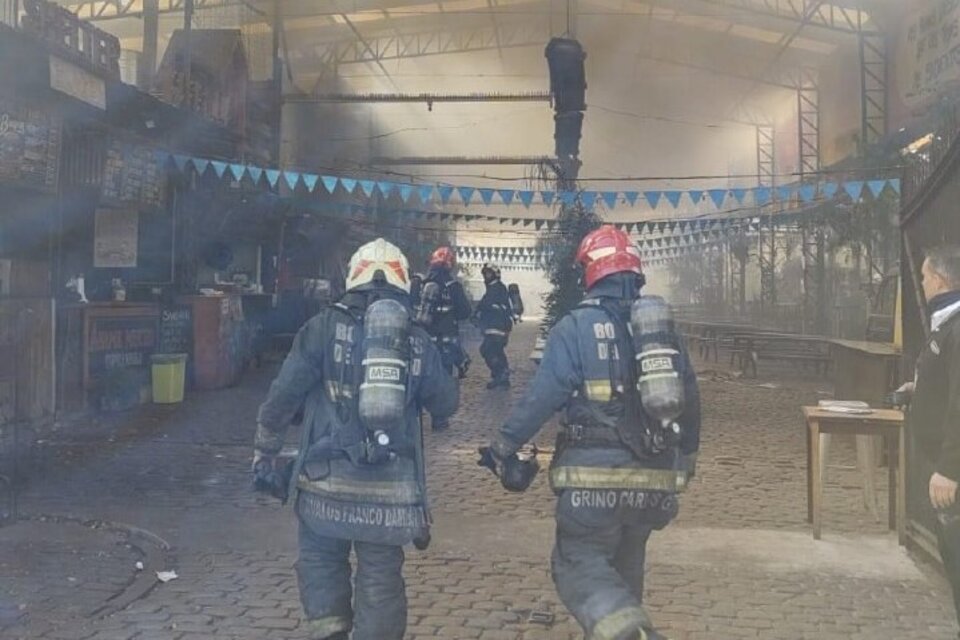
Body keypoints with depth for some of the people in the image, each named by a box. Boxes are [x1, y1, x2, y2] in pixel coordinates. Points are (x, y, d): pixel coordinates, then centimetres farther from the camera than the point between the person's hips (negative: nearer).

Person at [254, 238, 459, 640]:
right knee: (381, 578, 12)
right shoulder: (418, 341, 4)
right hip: (392, 488, 2)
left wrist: (265, 447, 10)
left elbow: (283, 393, -4)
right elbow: (447, 403, 12)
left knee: (320, 559, 19)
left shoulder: (326, 326, -2)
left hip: (328, 481, -1)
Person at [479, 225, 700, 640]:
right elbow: (690, 401, 16)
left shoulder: (576, 327, -6)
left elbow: (542, 396, -12)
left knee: (580, 567, 0)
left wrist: (503, 446, -3)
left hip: (595, 476, -5)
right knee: (623, 568, 20)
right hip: (655, 480, 5)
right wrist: (685, 460, 29)